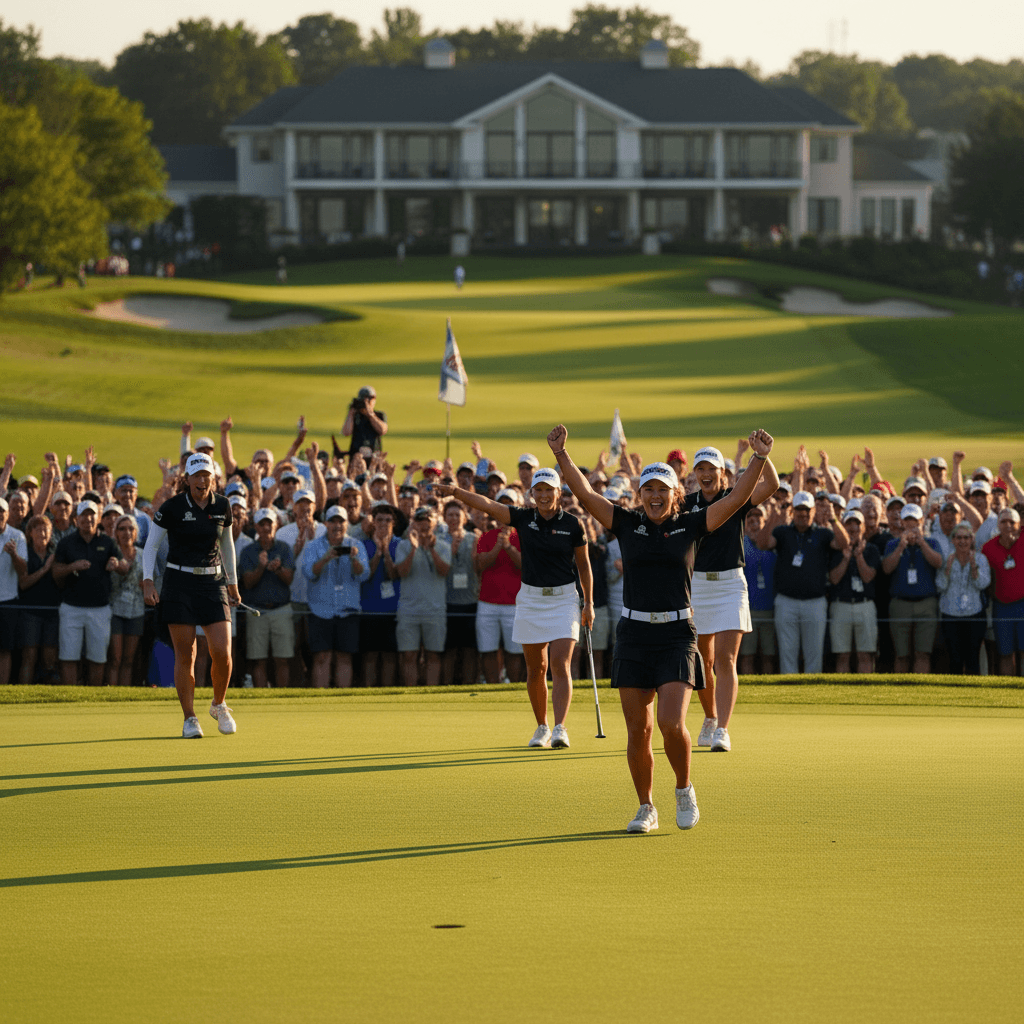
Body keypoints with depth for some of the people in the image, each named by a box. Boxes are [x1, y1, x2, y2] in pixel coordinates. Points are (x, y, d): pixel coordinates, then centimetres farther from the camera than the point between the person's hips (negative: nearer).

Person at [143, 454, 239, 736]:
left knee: (222, 652, -8)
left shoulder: (222, 506, 4)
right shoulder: (172, 507, -6)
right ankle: (189, 719, 7)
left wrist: (232, 582, 22)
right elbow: (151, 545, 0)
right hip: (179, 583, -2)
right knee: (185, 655, -3)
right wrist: (148, 581, -11)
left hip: (213, 583, 2)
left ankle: (219, 705, 17)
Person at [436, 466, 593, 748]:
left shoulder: (572, 525, -3)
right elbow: (487, 504, -13)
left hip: (563, 600, -2)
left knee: (560, 665, -13)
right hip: (530, 599, 2)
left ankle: (560, 728, -19)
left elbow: (584, 566, 6)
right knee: (535, 669, 7)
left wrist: (589, 603, 5)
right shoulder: (523, 519, 0)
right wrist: (456, 492, -28)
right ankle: (541, 727, 21)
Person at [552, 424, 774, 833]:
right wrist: (561, 454, -10)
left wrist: (759, 459, -16)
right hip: (633, 635, 2)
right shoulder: (626, 524, 6)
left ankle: (684, 790, 10)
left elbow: (736, 499, -4)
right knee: (638, 732, 4)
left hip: (677, 635, -2)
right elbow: (585, 494, 0)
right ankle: (646, 809, 18)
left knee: (673, 725, -15)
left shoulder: (691, 525, 3)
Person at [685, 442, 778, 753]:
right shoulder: (687, 503, 4)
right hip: (696, 585, 3)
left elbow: (771, 484, -18)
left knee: (725, 660, -12)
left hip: (730, 585, -3)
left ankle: (722, 731, -17)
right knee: (703, 661, 12)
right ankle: (710, 719, 34)